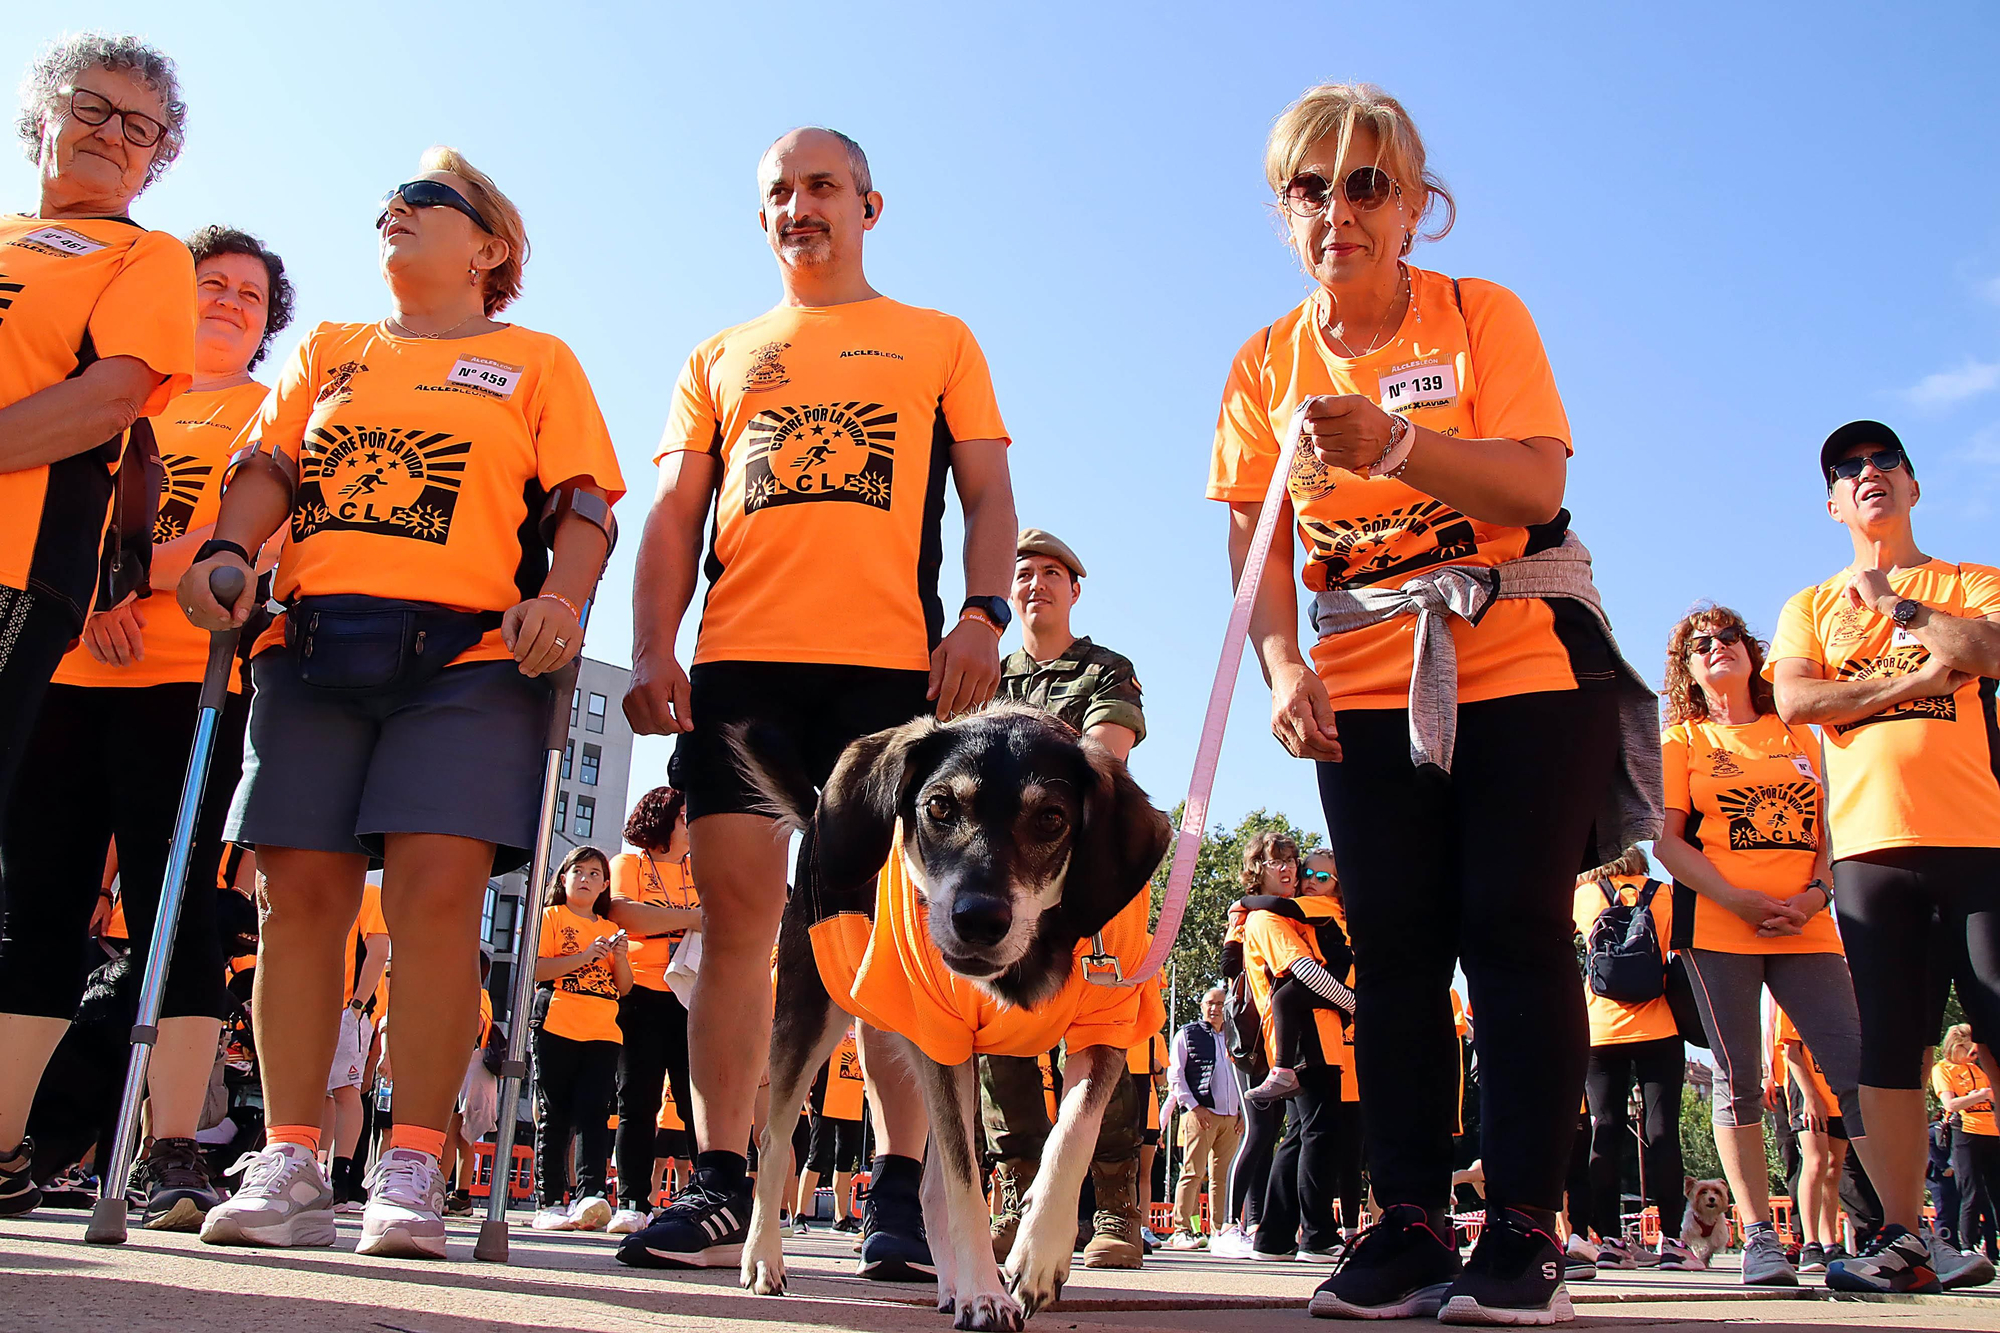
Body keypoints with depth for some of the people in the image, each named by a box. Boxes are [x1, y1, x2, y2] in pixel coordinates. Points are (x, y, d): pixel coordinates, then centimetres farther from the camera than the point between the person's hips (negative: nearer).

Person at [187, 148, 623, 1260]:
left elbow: (584, 501, 5)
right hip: (311, 640, 4)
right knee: (303, 891, -2)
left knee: (438, 888, -14)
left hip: (467, 649, -3)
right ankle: (289, 1168, 4)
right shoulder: (329, 352, 27)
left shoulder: (537, 361, 16)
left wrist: (560, 599, -14)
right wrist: (228, 551, -5)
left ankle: (413, 1174, -8)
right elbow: (269, 466, 16)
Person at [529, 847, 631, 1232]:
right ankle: (549, 1203, 2)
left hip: (603, 1033, 3)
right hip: (557, 1027, -3)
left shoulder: (611, 929, 21)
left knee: (593, 1114, -9)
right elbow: (534, 969, -5)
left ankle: (588, 1195, -18)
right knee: (554, 1117, -2)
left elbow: (624, 987, 17)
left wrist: (620, 957, -3)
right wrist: (584, 956, -14)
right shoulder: (551, 916, 9)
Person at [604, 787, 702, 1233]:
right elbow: (622, 913, -13)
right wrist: (692, 918, -16)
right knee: (637, 1101, -2)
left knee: (700, 1098, -3)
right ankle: (632, 1204, -1)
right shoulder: (628, 863, 7)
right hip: (642, 995, -3)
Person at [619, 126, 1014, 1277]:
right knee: (737, 917, -1)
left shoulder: (939, 341, 19)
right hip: (738, 663, 2)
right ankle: (721, 1191, 5)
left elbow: (988, 495, 10)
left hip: (892, 664, -2)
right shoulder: (721, 357, 24)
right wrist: (653, 651, 0)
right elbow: (675, 514, 15)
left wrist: (984, 614, -9)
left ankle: (900, 1193, 1)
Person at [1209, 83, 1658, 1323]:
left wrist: (1395, 443, -31)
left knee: (1514, 926, -6)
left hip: (1529, 663, -2)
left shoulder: (1483, 315, -2)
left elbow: (1538, 487, -14)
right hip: (1368, 687, 3)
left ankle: (1526, 1227, 1)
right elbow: (1257, 541, -2)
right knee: (1396, 945, 2)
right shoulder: (1268, 363, 5)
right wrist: (1285, 667, -19)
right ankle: (1411, 1224, 9)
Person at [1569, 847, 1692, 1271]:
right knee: (1661, 1131, 1)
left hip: (1601, 1031, 0)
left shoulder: (1585, 896, 2)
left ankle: (1609, 1238, 0)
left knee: (1606, 1131, 2)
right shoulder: (1663, 894, 4)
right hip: (1657, 1029, 0)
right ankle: (1670, 1239, -1)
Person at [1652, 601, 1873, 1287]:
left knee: (1860, 1064, -9)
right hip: (1715, 926, -2)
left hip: (1805, 927, 3)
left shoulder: (1799, 737, 19)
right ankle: (1759, 1238, 2)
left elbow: (1829, 832, 14)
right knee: (1738, 1080, -2)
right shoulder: (1680, 740, 10)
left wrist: (1815, 895, -6)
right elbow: (1666, 841, 0)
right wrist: (1738, 900, -12)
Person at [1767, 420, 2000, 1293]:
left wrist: (1895, 602, 2)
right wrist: (1920, 676, -2)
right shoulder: (1810, 606, 19)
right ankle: (1903, 1239, 2)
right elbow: (1794, 701, 2)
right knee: (1888, 1047, -2)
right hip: (1871, 847, 1)